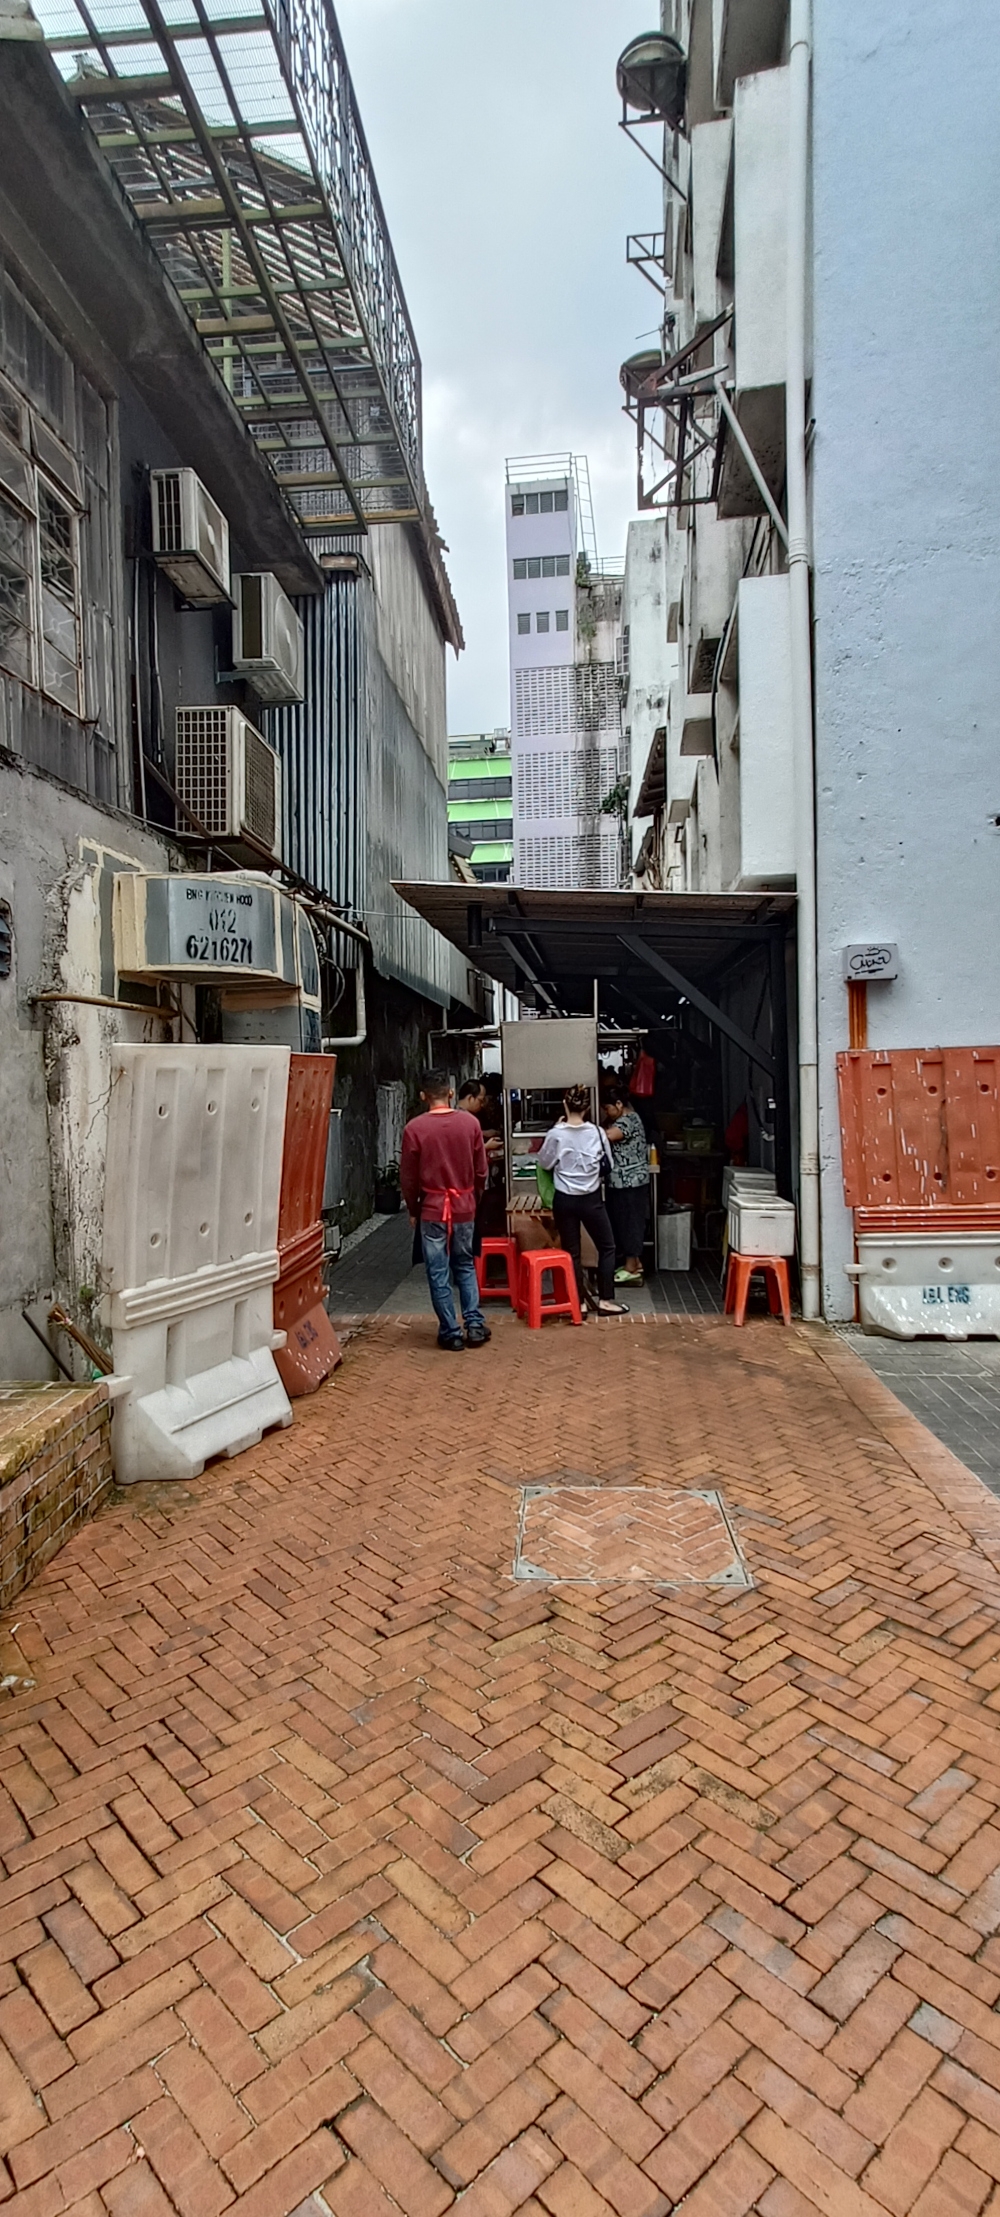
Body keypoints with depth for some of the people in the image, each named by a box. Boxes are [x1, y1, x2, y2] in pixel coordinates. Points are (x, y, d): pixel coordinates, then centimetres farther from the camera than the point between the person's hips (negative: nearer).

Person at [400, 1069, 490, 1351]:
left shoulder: (414, 1128, -11)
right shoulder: (470, 1122, -4)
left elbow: (407, 1177, -5)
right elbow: (481, 1170, 2)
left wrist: (413, 1210, 9)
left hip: (432, 1208, -3)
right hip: (464, 1206, 3)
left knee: (438, 1273, 6)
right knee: (465, 1266, 18)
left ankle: (451, 1333, 11)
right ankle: (475, 1325, 13)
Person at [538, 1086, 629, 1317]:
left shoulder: (556, 1134, -10)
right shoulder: (597, 1132, -7)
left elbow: (544, 1163, 5)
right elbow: (608, 1164, 3)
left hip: (564, 1201, 0)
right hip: (591, 1199, 0)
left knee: (572, 1252, 9)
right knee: (607, 1247, 14)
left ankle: (580, 1303, 12)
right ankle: (605, 1300, 12)